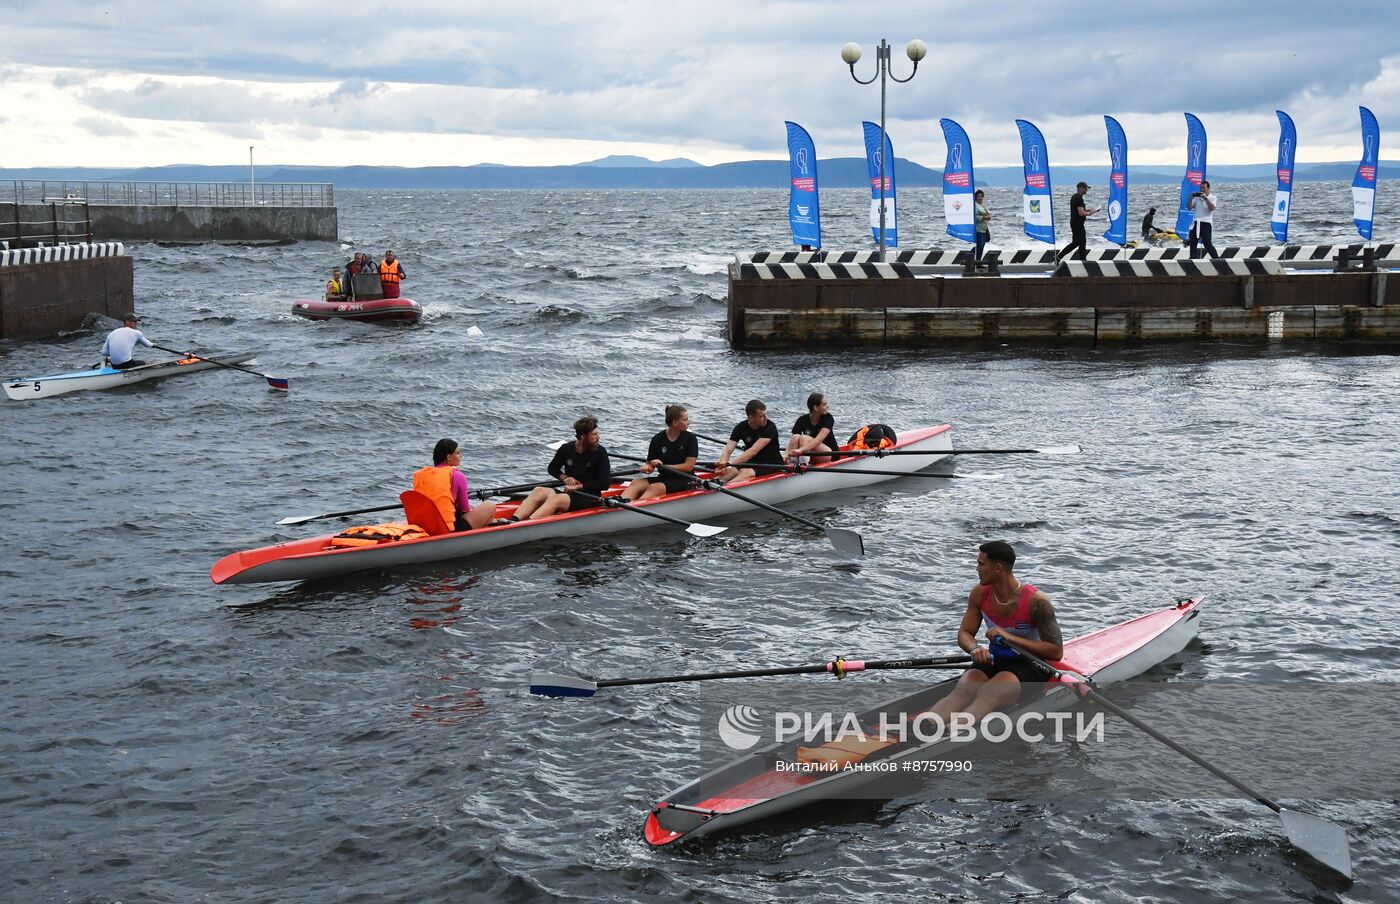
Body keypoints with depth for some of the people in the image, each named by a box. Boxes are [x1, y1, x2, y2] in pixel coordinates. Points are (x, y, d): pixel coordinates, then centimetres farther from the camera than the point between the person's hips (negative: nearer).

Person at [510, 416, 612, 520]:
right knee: (539, 491, -22)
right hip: (568, 491, 5)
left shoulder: (600, 452, -7)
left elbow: (605, 484, -10)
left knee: (555, 499, -32)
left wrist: (579, 486, -12)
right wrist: (564, 477, 0)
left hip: (590, 497, -5)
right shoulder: (566, 449, 4)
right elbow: (552, 468, 21)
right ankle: (513, 521, -43)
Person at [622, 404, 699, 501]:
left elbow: (689, 466, -7)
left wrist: (663, 466, -13)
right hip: (663, 477, 4)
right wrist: (647, 467, -18)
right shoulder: (658, 439, 4)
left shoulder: (690, 438, -2)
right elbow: (650, 463, 7)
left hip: (684, 480, -4)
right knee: (636, 483, -23)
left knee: (654, 488, -31)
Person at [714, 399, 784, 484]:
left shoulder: (770, 427, -18)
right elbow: (728, 450, -12)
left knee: (746, 473, -33)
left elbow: (753, 451, -28)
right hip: (751, 463, 5)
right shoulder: (741, 428, -4)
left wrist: (730, 463, -37)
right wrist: (723, 462, -37)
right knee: (729, 471, -23)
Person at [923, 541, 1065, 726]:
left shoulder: (1036, 601, -16)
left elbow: (1056, 652, -17)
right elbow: (964, 633, 6)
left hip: (1029, 665, -5)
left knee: (988, 695, -36)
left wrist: (1009, 637, -26)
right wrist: (975, 649, -20)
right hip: (993, 661, 5)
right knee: (962, 691, -28)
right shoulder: (980, 593, 0)